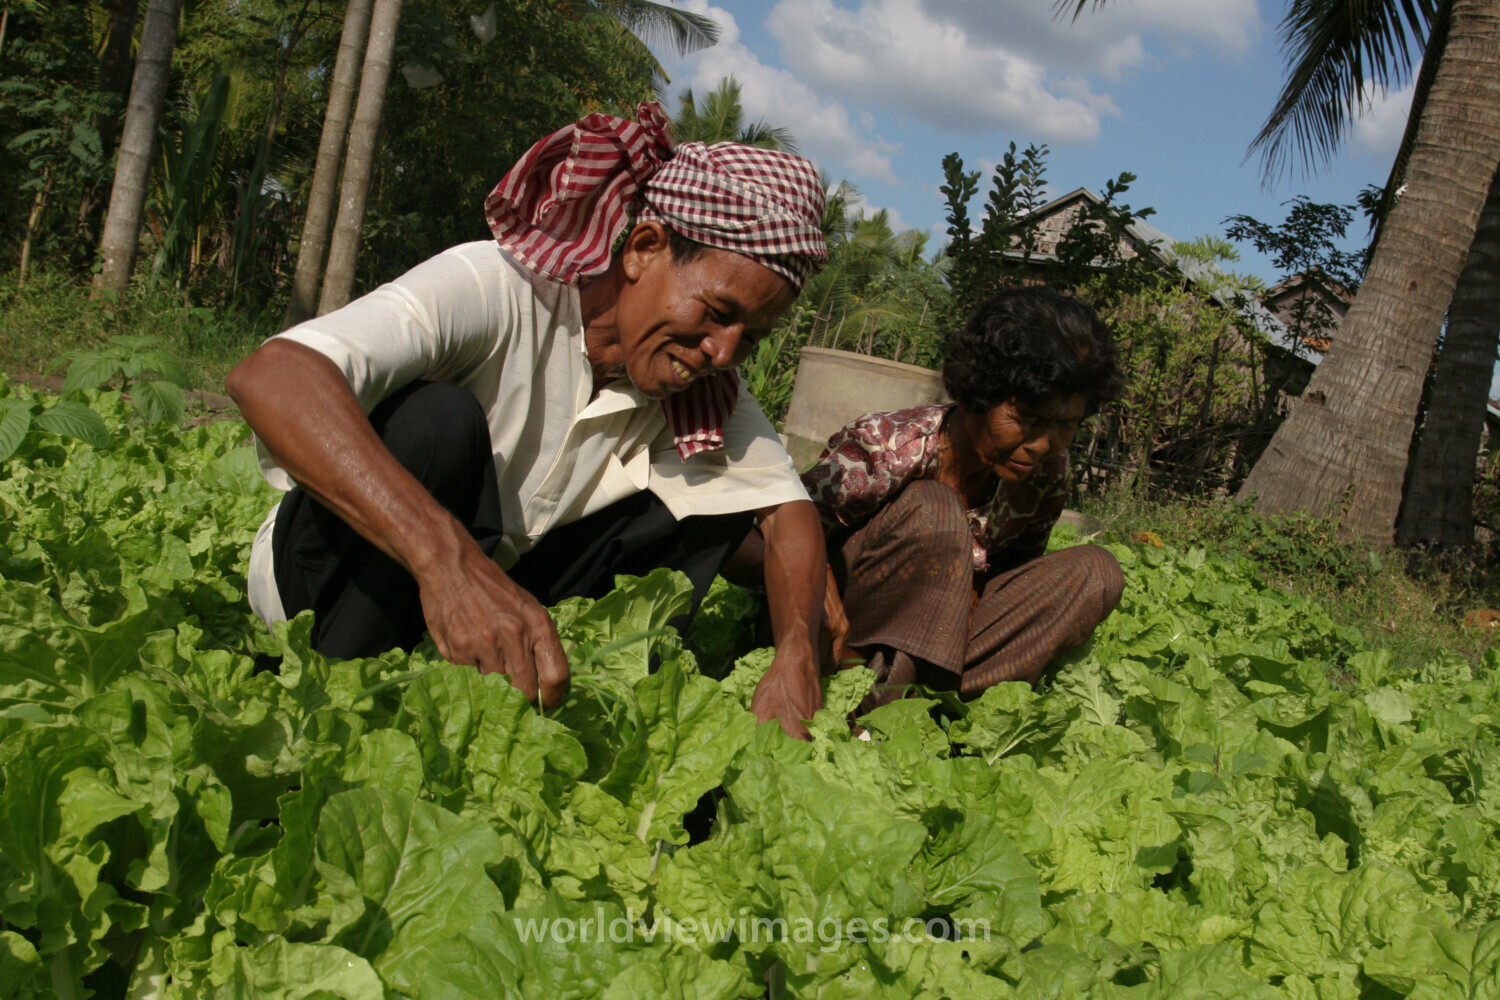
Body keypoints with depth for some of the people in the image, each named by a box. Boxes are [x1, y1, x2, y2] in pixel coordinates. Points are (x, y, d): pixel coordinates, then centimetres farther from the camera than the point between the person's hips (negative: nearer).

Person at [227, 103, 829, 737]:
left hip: (499, 596, 5)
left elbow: (788, 508, -9)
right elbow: (268, 376, -41)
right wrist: (446, 556, -56)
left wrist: (796, 658, -30)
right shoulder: (495, 288, -27)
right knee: (440, 420, -34)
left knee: (711, 493, -10)